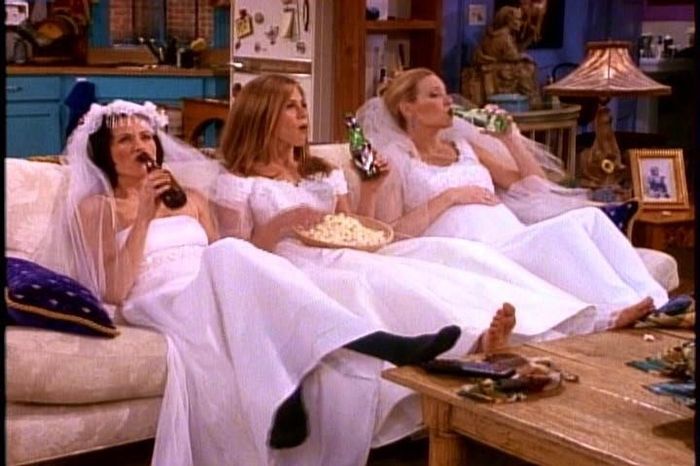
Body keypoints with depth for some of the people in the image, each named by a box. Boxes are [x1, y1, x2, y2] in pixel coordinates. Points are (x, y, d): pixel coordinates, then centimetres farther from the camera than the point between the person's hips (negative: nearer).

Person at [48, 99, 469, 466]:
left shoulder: (192, 195, 27)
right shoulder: (96, 207, 14)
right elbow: (115, 291, -1)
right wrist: (144, 215, -9)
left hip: (219, 298, 5)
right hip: (162, 303, -5)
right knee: (229, 256, -37)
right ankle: (372, 342, -46)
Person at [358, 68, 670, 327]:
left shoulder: (464, 147, 28)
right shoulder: (394, 160, 9)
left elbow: (535, 187, 29)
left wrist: (511, 138, 16)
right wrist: (448, 197, -9)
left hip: (515, 239, 7)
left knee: (589, 216, -21)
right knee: (565, 228, -29)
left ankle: (655, 304, -30)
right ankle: (621, 307, -37)